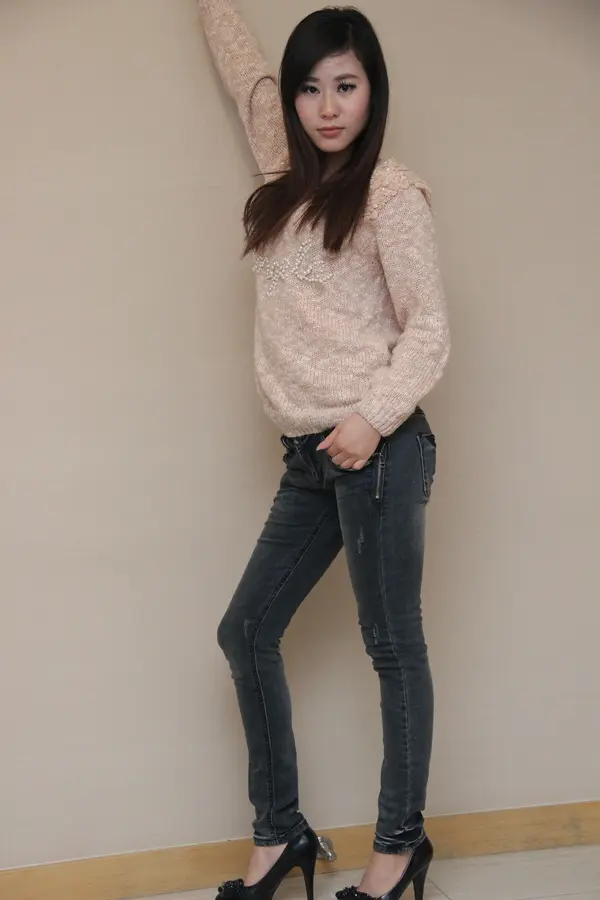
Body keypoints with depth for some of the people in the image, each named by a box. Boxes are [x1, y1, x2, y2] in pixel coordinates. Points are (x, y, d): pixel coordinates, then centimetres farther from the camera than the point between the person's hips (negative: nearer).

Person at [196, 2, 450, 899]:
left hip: (377, 448, -7)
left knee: (393, 647, 2)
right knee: (246, 631, 9)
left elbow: (429, 328, -7)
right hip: (311, 457, 8)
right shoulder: (289, 175, 14)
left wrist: (373, 416, -20)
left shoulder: (391, 193, -4)